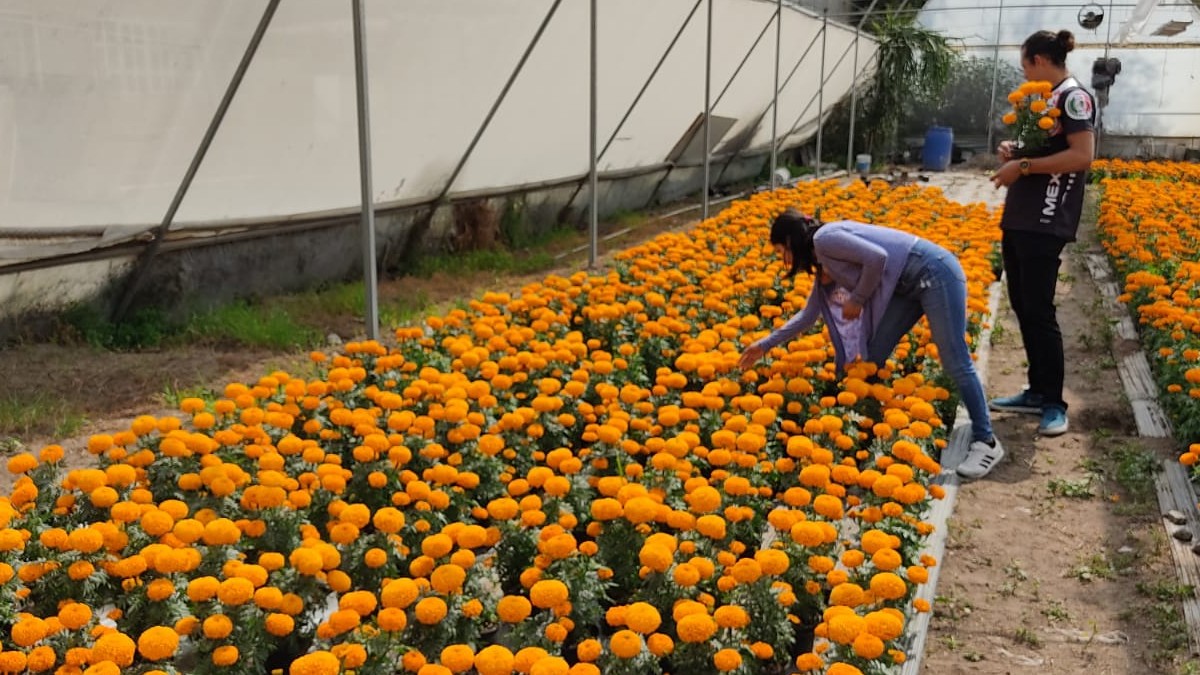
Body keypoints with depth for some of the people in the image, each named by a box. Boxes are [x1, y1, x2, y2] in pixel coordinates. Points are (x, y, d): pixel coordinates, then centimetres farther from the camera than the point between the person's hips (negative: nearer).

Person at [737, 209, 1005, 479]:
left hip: (935, 272, -10)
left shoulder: (824, 238, -14)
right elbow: (809, 314, 21)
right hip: (907, 286, 10)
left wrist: (857, 300, -11)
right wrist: (765, 345, 24)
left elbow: (877, 257, -25)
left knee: (955, 363, -7)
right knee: (872, 357, 6)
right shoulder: (823, 260, 14)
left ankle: (986, 442, 1)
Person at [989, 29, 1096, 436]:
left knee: (1038, 311, -8)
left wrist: (1023, 166, -18)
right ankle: (1037, 391, 21)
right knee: (1021, 307, 11)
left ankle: (1054, 403, 2)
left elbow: (1083, 156, -20)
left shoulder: (1074, 96, -9)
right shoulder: (1044, 98, 18)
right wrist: (1013, 151, 7)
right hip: (1018, 219, 9)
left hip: (1045, 223, -9)